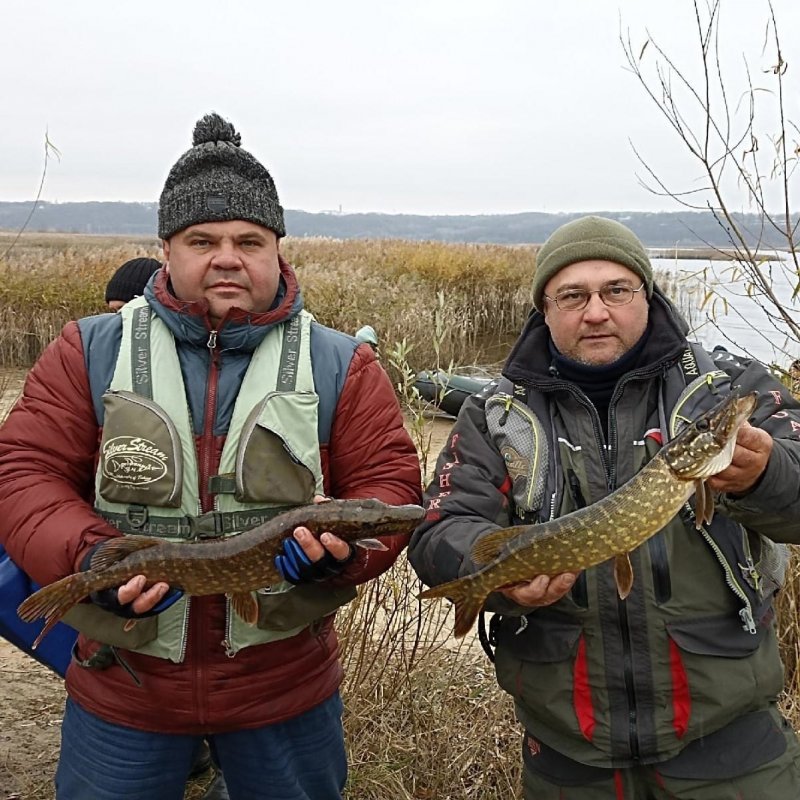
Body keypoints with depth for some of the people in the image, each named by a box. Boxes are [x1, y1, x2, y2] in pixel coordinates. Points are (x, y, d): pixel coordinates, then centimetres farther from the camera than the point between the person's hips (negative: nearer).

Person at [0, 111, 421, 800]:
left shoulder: (340, 366, -2)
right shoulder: (90, 353, -2)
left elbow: (391, 481, -4)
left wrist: (345, 545, -25)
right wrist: (87, 557, -23)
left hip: (286, 685, 0)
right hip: (122, 686, 1)